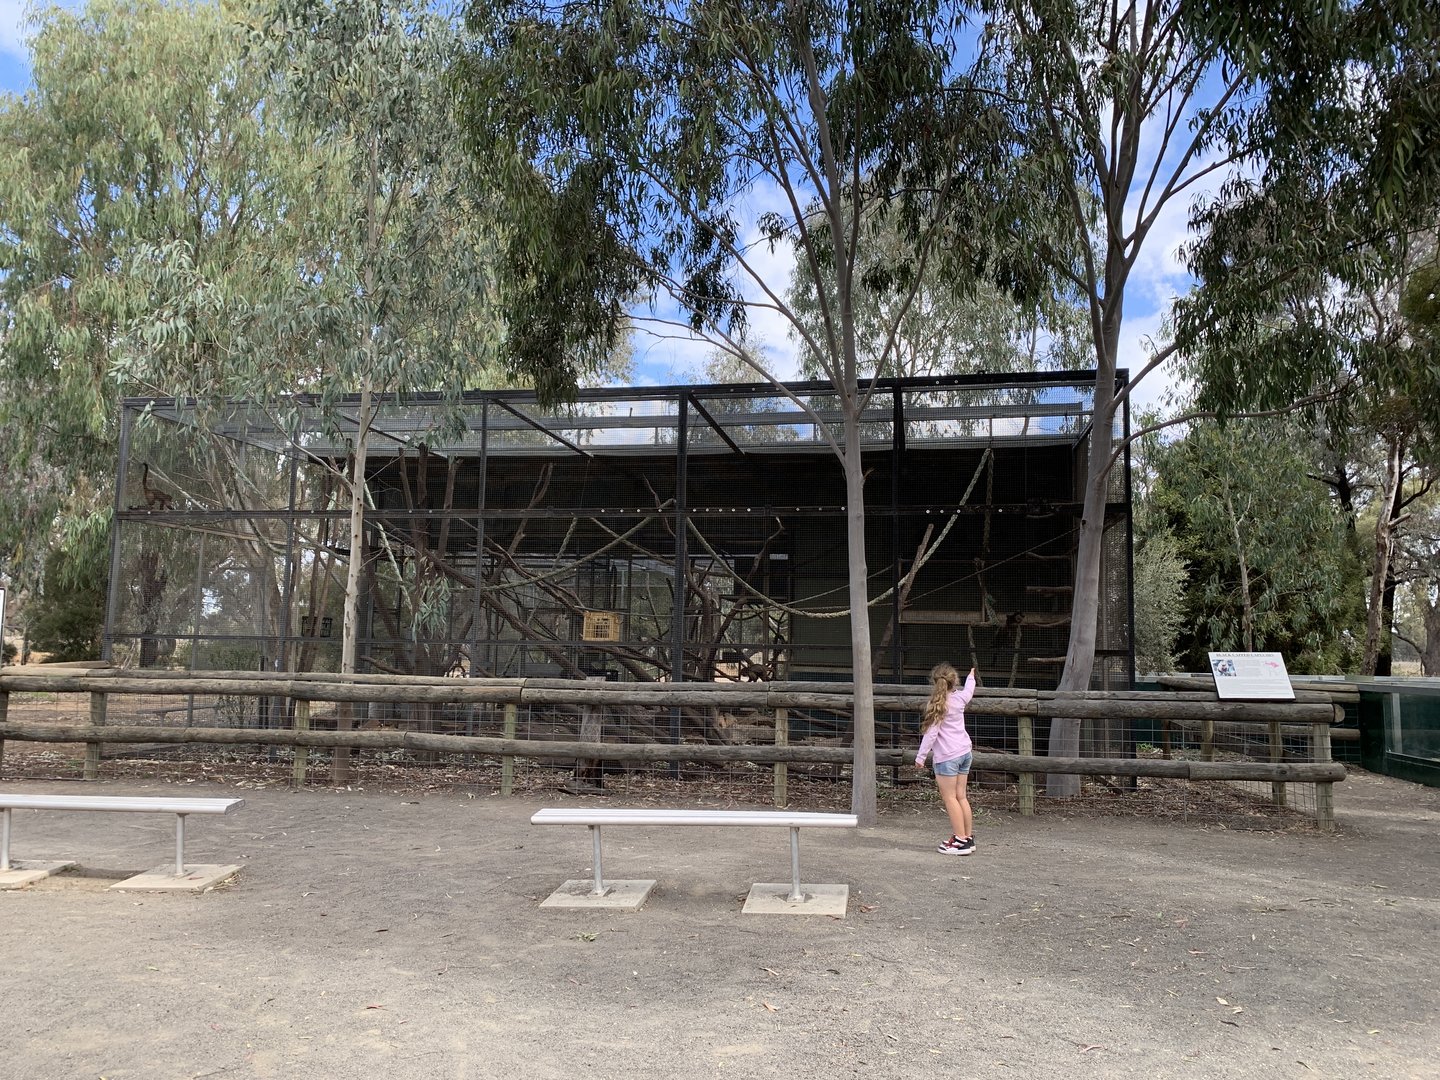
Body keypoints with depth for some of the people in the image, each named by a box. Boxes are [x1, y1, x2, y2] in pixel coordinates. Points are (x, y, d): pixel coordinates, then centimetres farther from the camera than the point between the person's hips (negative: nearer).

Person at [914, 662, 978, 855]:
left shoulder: (937, 704, -12)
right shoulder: (960, 698, 6)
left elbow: (931, 733, -14)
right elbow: (969, 690, 31)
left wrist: (921, 756, -9)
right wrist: (971, 677, 52)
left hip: (947, 756, -7)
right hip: (964, 752, 7)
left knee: (949, 798, -2)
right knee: (961, 797, 12)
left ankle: (960, 840, -4)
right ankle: (969, 838, 16)